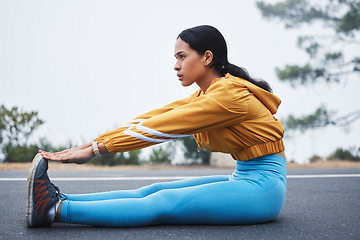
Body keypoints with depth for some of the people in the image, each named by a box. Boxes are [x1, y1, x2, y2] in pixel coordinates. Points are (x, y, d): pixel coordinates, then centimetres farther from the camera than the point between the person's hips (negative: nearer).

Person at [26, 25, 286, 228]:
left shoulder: (228, 94, -18)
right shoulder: (204, 96, 12)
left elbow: (160, 128, -19)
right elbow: (151, 118, 5)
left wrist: (96, 150, -17)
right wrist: (93, 143, -3)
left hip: (263, 186, -9)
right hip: (243, 179, 9)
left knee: (162, 203, -20)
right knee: (153, 191, -5)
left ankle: (55, 210, -27)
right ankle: (58, 199, -10)